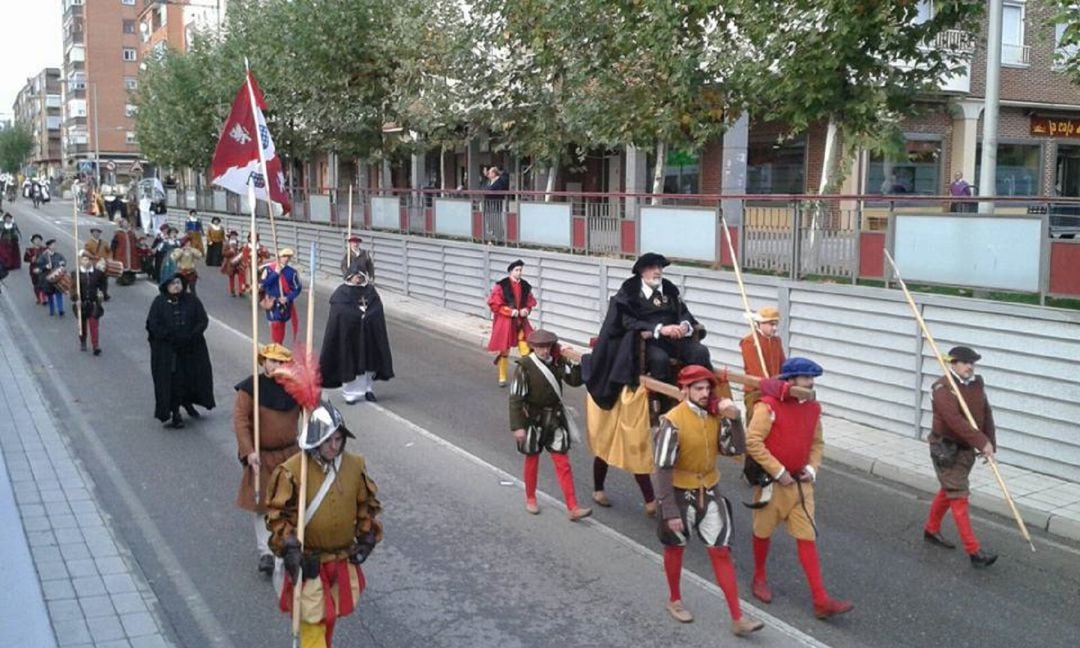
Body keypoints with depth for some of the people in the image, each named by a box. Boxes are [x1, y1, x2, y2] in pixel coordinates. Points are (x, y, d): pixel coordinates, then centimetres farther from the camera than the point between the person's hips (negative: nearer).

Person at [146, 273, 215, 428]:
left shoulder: (192, 300, 4)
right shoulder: (159, 302, -1)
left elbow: (203, 320, 0)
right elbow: (153, 325, -7)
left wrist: (192, 336, -15)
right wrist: (171, 337, -18)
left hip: (192, 349, 2)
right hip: (167, 351, -2)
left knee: (194, 376, 8)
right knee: (172, 380, -3)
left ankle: (188, 402, 34)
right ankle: (175, 413, 8)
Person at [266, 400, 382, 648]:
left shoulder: (355, 465, -6)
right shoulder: (292, 471, -20)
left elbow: (368, 502, 8)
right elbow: (278, 513, -12)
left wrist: (367, 537, 1)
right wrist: (288, 546, -20)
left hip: (343, 558, 5)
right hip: (308, 561, -4)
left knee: (332, 613, 22)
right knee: (313, 618, -3)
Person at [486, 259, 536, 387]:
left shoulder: (525, 286, 2)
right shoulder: (501, 286, -12)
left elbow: (530, 302, 14)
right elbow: (493, 303, -11)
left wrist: (527, 310, -8)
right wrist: (510, 311, -18)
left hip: (521, 322, 3)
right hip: (504, 322, -3)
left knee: (526, 350, -6)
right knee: (504, 351, 8)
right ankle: (502, 378, 23)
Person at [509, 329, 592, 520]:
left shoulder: (557, 362, -4)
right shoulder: (524, 367, -16)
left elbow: (575, 380, -9)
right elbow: (516, 398, -15)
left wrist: (575, 363, -25)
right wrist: (517, 426, -18)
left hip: (555, 418, 3)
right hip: (533, 419, -3)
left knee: (562, 462, 2)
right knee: (532, 460, 14)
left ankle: (572, 508, 1)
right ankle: (530, 498, 36)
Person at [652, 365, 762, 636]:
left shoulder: (715, 416, -5)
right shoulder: (673, 422, -23)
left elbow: (735, 450, -5)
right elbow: (663, 469, -22)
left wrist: (734, 419, -19)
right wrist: (670, 510, -22)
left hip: (710, 492, 5)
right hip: (681, 493, -5)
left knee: (721, 552, 4)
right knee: (675, 548, 17)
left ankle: (737, 618, 7)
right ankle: (674, 600, 39)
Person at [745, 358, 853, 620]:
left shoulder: (812, 407, 3)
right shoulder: (768, 406, -17)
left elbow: (817, 443, 15)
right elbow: (753, 442, -20)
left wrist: (812, 468, -2)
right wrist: (778, 471, -19)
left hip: (800, 483, 5)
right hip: (771, 481, -5)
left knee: (807, 538, 2)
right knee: (763, 532, 14)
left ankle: (821, 600, 0)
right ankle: (759, 579, 39)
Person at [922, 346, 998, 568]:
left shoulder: (977, 383, 5)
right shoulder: (943, 387, -20)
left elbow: (986, 414, 8)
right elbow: (955, 419, -30)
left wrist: (990, 444, 1)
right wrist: (981, 442, -33)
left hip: (967, 448, 8)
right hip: (946, 448, -8)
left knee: (948, 491, 21)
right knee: (959, 497, -8)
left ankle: (931, 530, 40)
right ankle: (974, 552, -10)